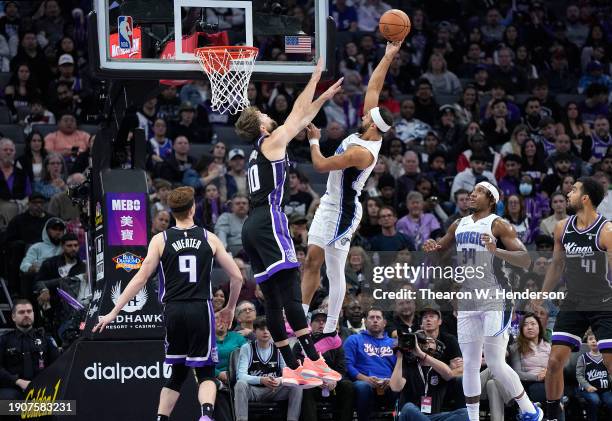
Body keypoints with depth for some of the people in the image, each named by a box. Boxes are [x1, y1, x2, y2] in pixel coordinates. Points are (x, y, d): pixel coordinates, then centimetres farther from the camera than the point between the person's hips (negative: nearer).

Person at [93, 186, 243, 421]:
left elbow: (140, 279, -2)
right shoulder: (209, 239, 5)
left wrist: (114, 312, 2)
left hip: (173, 311, 1)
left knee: (177, 373, 17)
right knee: (205, 373, 3)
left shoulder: (161, 240, 3)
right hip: (201, 310, -1)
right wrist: (230, 308, 24)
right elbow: (237, 277, 8)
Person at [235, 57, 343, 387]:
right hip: (269, 222, -10)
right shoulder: (273, 141, 2)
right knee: (290, 291, -17)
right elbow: (298, 112, 8)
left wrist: (324, 97, 37)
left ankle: (292, 367, 3)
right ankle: (313, 360, -25)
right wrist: (315, 78, 18)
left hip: (252, 227, 10)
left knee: (273, 298, 4)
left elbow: (301, 119, 33)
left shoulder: (259, 151, 25)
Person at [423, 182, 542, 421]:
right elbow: (440, 246, 28)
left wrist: (496, 250, -31)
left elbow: (525, 260, -15)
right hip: (468, 302, 6)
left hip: (495, 302, -6)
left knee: (495, 364, -8)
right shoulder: (459, 225, 13)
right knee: (470, 365, 6)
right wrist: (431, 248, 3)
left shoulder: (498, 225, -8)